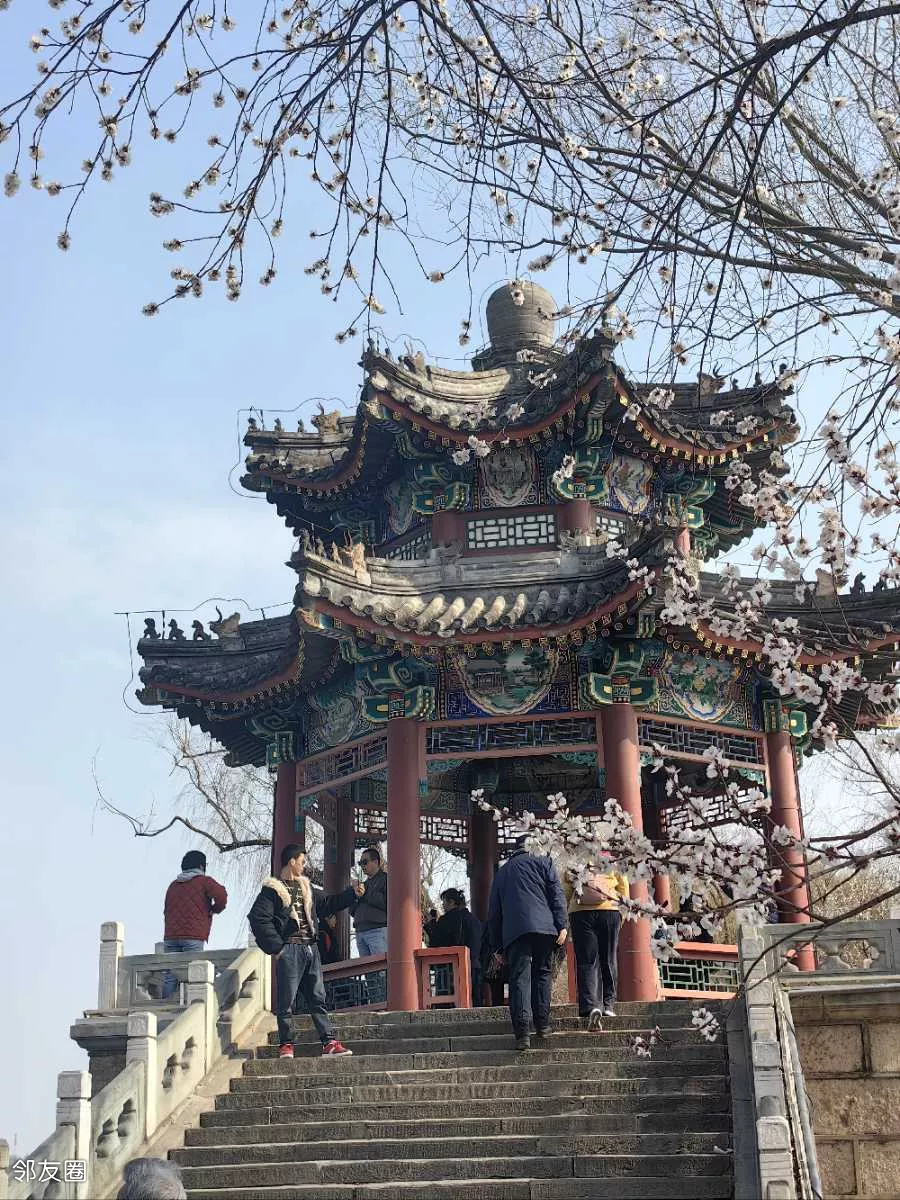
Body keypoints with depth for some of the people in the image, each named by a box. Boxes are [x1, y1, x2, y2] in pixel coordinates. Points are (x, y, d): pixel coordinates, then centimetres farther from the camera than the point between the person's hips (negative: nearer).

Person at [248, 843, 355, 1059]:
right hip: (289, 949, -7)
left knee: (318, 998, 5)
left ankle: (329, 1042, 4)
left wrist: (352, 892, 25)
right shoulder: (272, 889, -4)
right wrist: (276, 947, -16)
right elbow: (258, 919, -13)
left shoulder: (306, 887, 20)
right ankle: (286, 1044, 7)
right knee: (287, 1000, -2)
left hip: (311, 948, 7)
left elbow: (328, 904, 31)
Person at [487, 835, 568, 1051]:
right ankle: (542, 1025, 11)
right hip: (544, 926, -1)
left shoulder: (502, 872, 25)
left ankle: (522, 1033, -17)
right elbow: (556, 893, 2)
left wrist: (498, 945, 27)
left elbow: (493, 912, 24)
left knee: (519, 978, -4)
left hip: (513, 930, 1)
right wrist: (562, 925, -2)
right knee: (542, 973, 14)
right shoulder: (542, 862, 15)